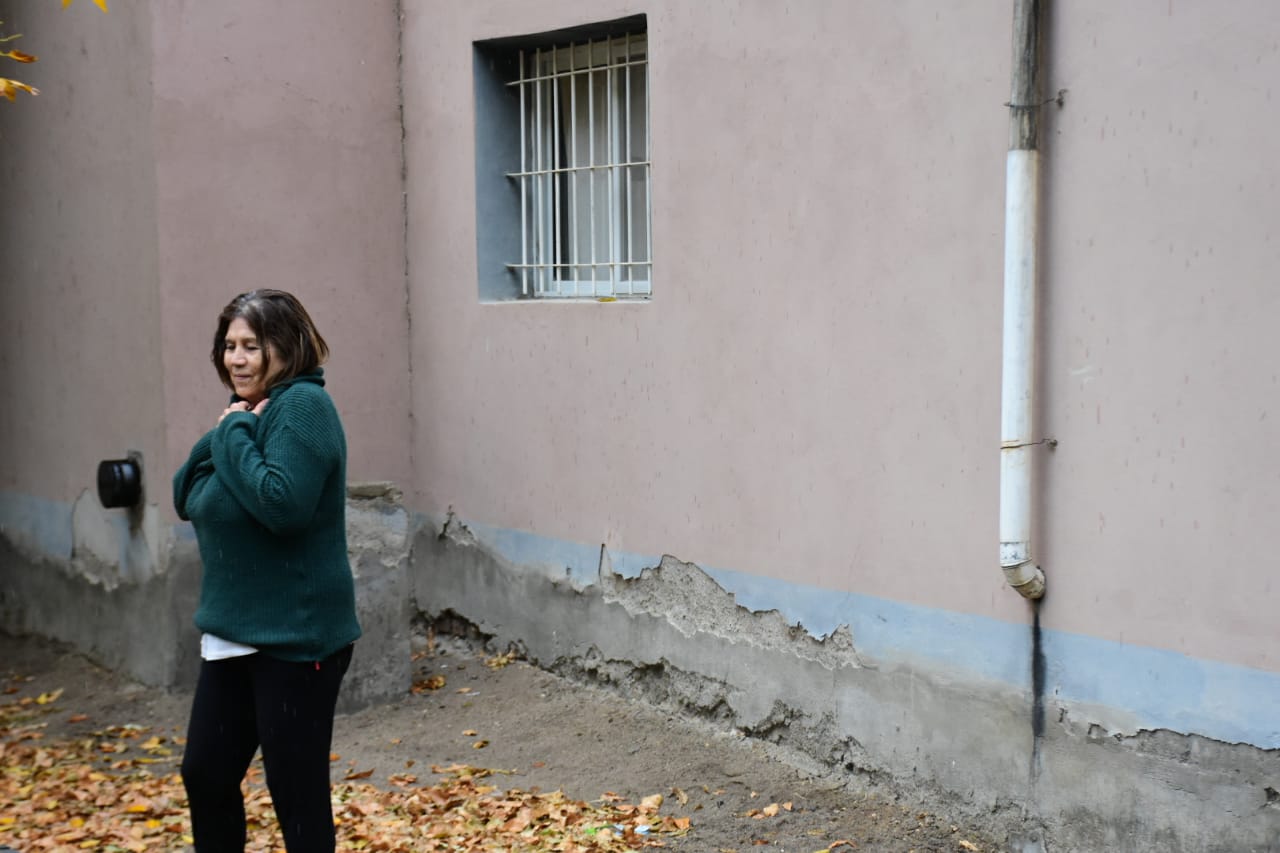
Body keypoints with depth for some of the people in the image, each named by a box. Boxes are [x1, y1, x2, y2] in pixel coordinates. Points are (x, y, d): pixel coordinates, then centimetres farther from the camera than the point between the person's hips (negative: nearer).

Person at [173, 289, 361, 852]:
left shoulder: (303, 406, -14)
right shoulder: (246, 411, 11)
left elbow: (283, 504, -27)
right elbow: (185, 499, 9)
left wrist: (234, 434, -17)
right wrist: (220, 438, -7)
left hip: (295, 637, -9)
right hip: (232, 631, 9)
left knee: (295, 790, 1)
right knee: (204, 774, 16)